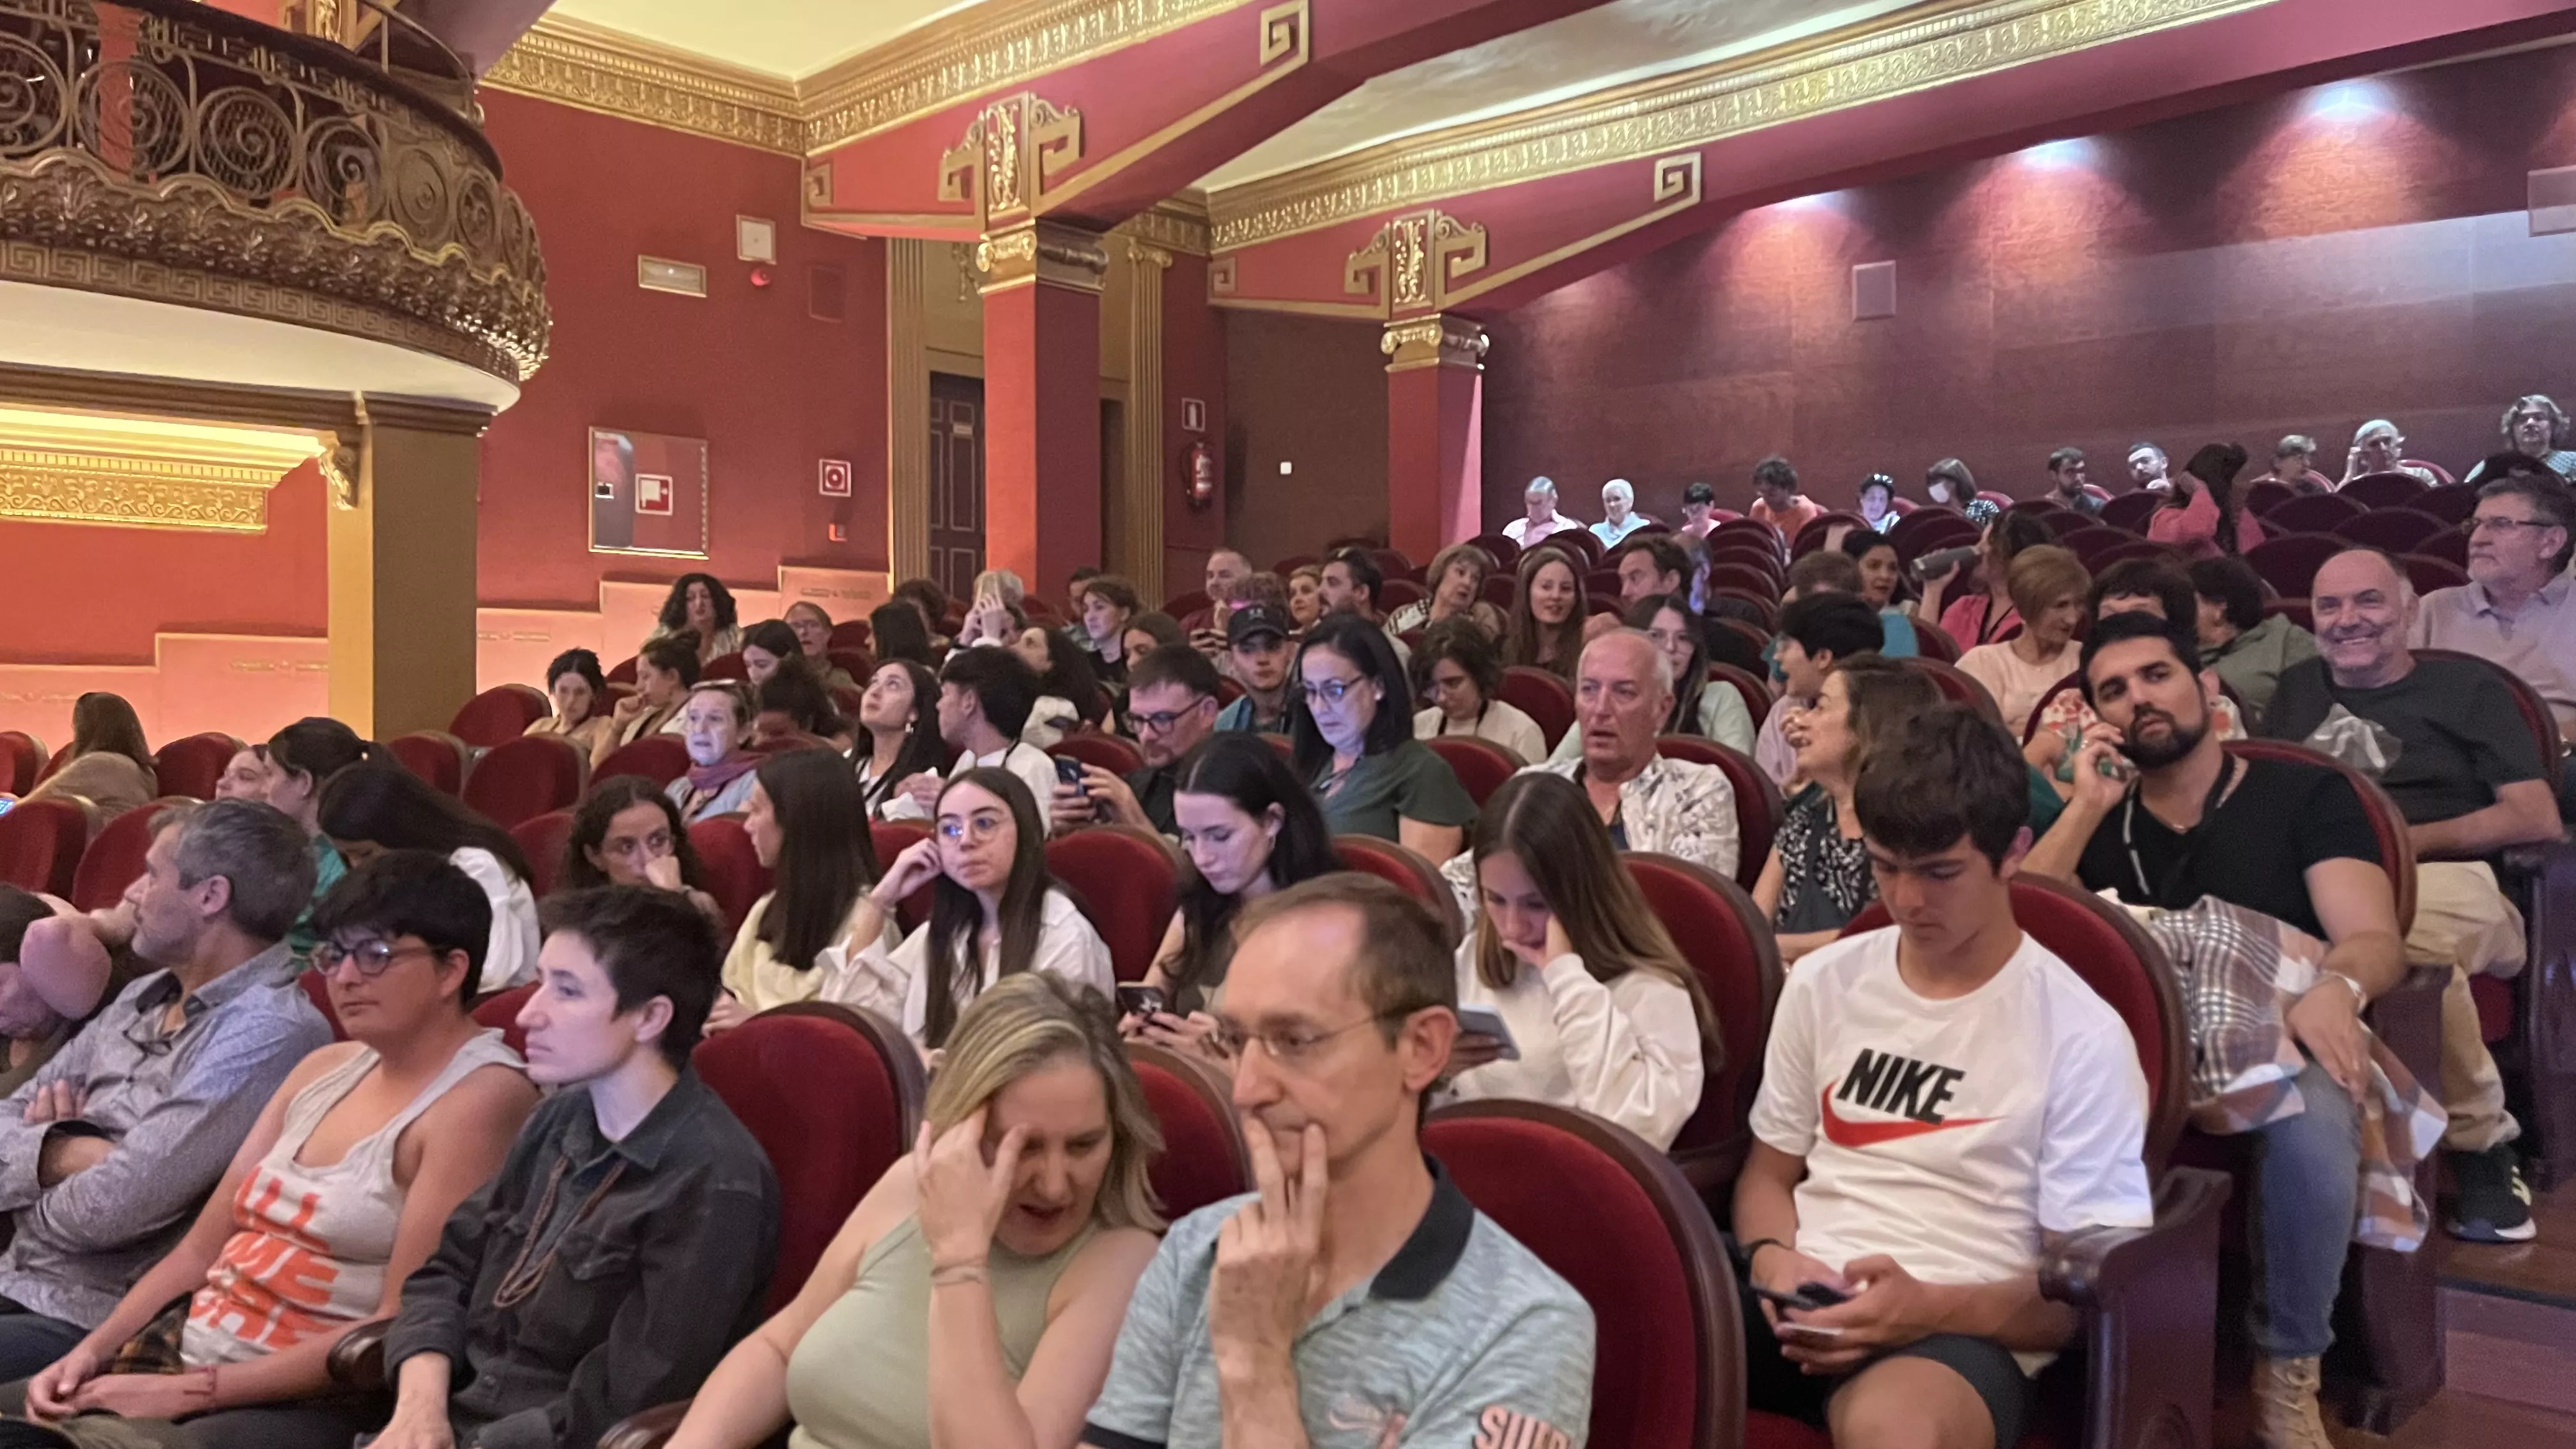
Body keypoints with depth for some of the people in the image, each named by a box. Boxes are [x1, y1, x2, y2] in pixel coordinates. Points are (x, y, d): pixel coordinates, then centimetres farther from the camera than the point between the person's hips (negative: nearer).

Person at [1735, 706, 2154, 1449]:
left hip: (1967, 1330, -3)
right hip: (1807, 1307, 3)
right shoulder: (1823, 983, 10)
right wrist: (1773, 1259, -6)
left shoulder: (2080, 1036, -2)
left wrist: (1930, 1307, -18)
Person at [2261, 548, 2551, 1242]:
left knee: (2409, 933, -41)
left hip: (2446, 879, -2)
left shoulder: (2467, 687, 17)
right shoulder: (2297, 688, 28)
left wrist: (2406, 839, -4)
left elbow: (2539, 820, 7)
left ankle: (2480, 1139, -20)